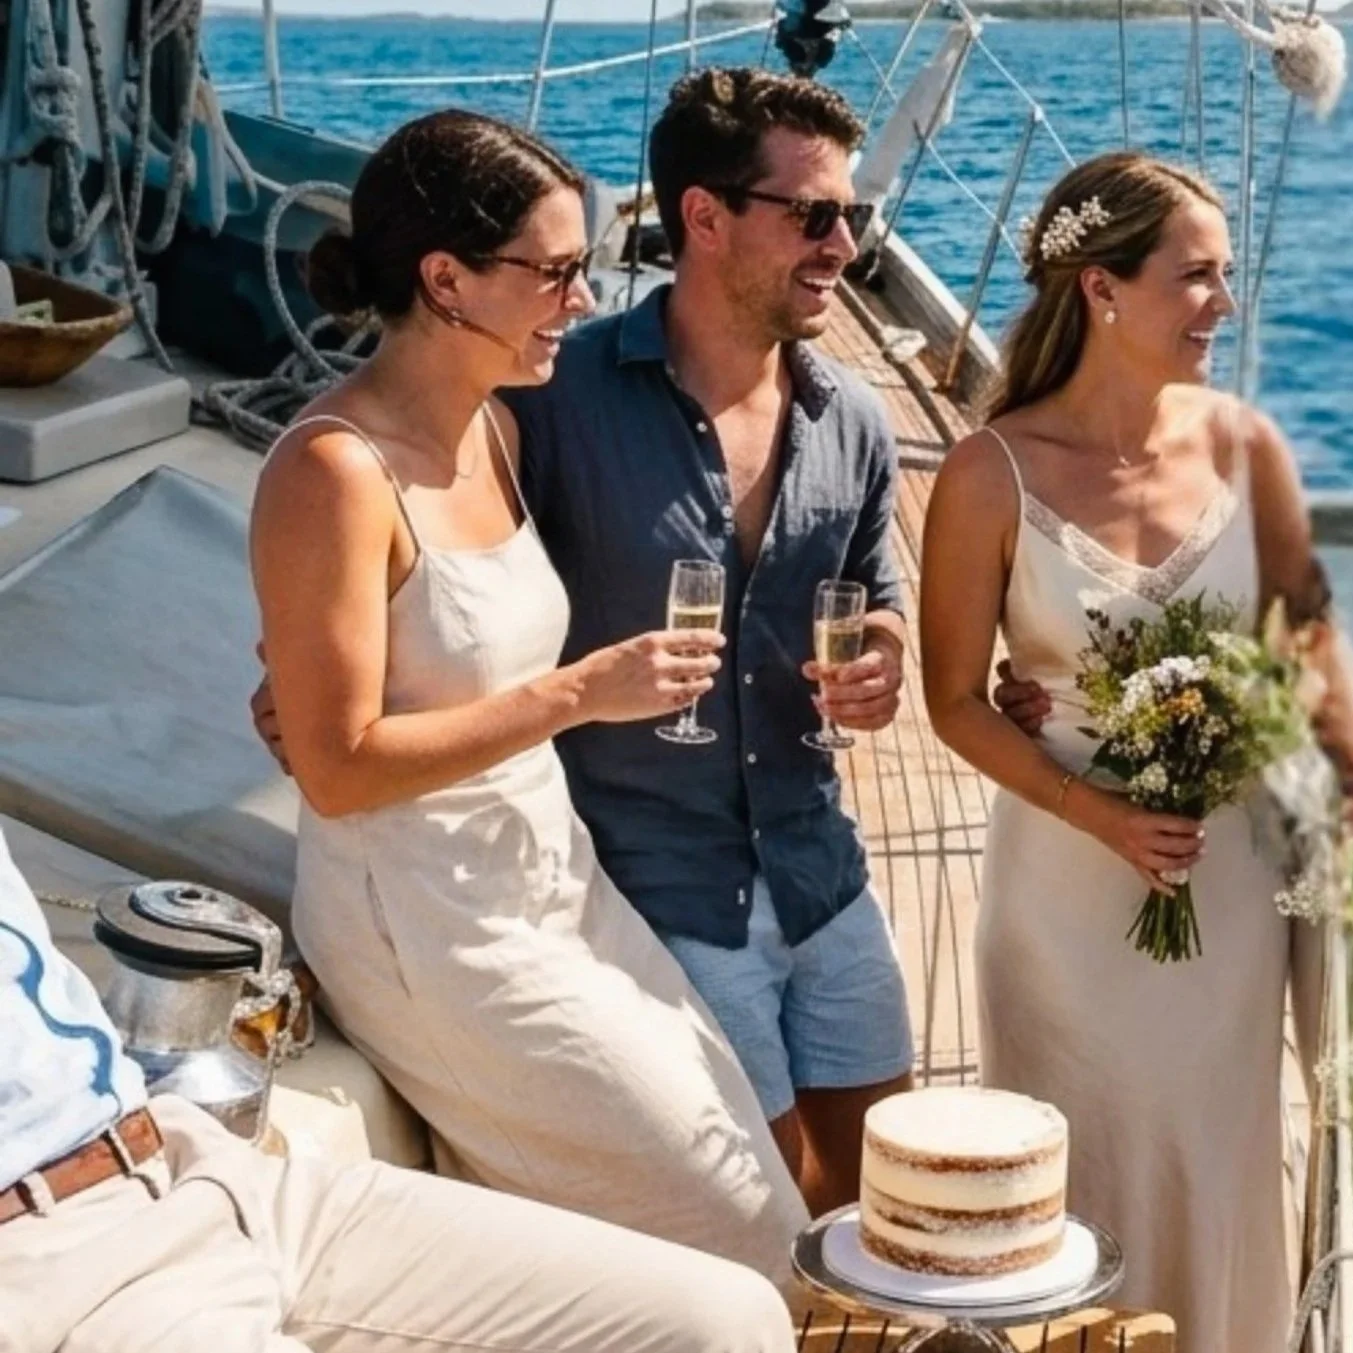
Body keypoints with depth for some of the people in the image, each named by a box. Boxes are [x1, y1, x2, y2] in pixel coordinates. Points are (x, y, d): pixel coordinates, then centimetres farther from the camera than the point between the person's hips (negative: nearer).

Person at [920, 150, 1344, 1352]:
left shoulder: (1246, 447, -6)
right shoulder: (994, 474, -13)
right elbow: (957, 703, -9)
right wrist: (1101, 815, -19)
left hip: (1233, 877, 3)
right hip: (1070, 879, -2)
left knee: (1221, 1174, 16)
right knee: (1083, 1184, 12)